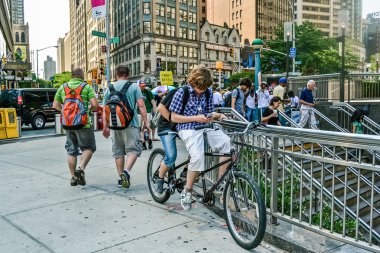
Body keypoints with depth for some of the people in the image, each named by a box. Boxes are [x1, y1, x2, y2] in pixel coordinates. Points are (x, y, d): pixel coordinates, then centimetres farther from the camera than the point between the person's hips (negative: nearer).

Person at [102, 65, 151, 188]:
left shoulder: (109, 88, 10)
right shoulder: (134, 86, 0)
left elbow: (105, 109, 10)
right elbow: (141, 105, -7)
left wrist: (105, 127, 16)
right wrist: (146, 122, -2)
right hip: (130, 123, -3)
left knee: (118, 151, 12)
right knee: (133, 149, 1)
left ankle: (121, 178, 18)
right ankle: (126, 171, -21)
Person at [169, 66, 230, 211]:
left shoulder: (207, 93, 11)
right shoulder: (182, 93, -4)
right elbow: (174, 118, -5)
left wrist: (218, 116, -4)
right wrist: (195, 118, -14)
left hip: (205, 127, 5)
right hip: (188, 129, -5)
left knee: (228, 143, -21)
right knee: (198, 157, -30)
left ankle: (221, 182, -10)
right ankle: (187, 192, -9)